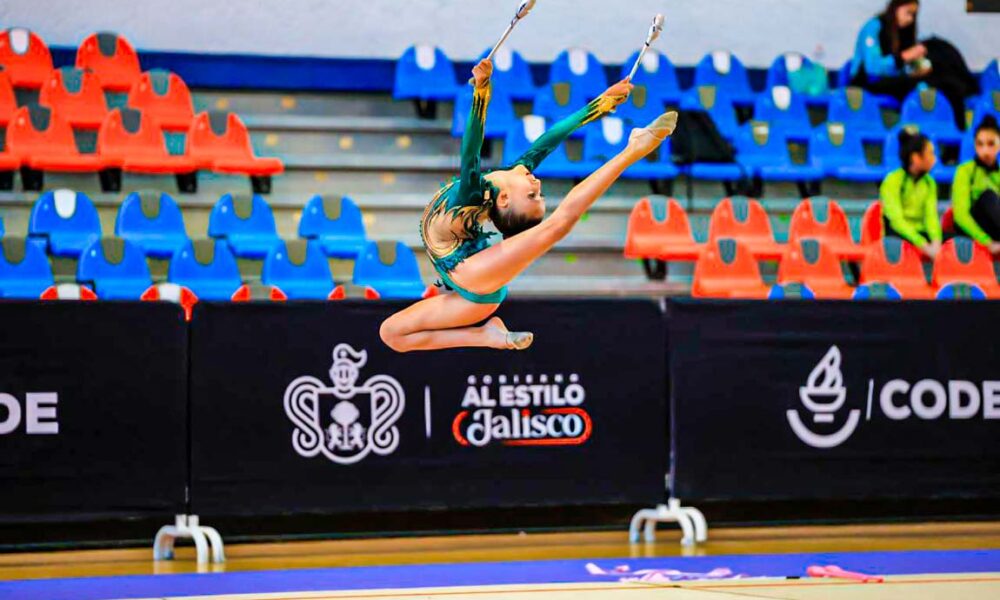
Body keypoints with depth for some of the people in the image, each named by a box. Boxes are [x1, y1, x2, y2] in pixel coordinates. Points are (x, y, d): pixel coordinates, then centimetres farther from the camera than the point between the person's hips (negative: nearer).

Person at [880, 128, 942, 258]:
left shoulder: (929, 183, 11)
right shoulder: (892, 181, -7)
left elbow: (931, 216, -2)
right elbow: (896, 220, -18)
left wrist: (936, 242, -24)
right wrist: (924, 245, -30)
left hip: (920, 233, 5)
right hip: (898, 236, -5)